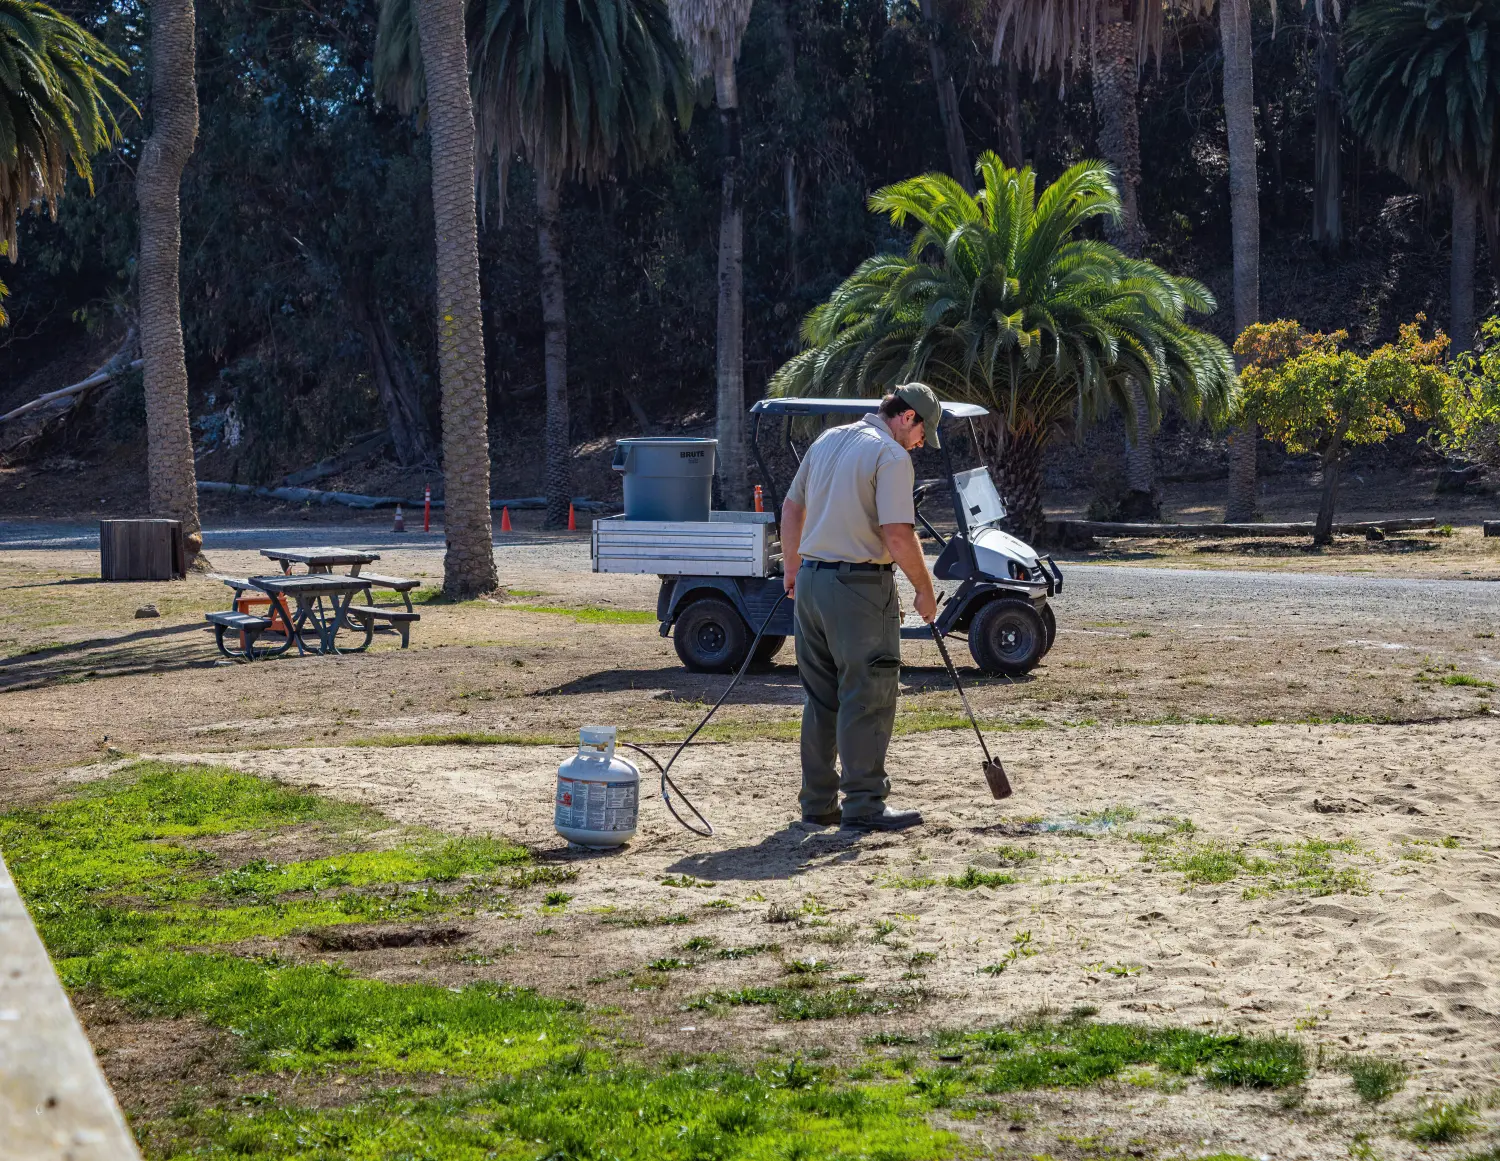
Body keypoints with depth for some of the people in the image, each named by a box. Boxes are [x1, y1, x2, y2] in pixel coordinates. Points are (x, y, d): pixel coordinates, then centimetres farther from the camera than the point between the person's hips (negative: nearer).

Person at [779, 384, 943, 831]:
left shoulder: (826, 441, 15)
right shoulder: (891, 455, -10)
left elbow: (792, 507, 20)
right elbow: (898, 534, -18)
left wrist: (793, 569, 28)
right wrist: (925, 589, -8)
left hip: (811, 580, 8)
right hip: (860, 584, -8)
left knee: (820, 697, 13)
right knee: (869, 696, -3)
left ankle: (818, 802, 16)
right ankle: (864, 805, -3)